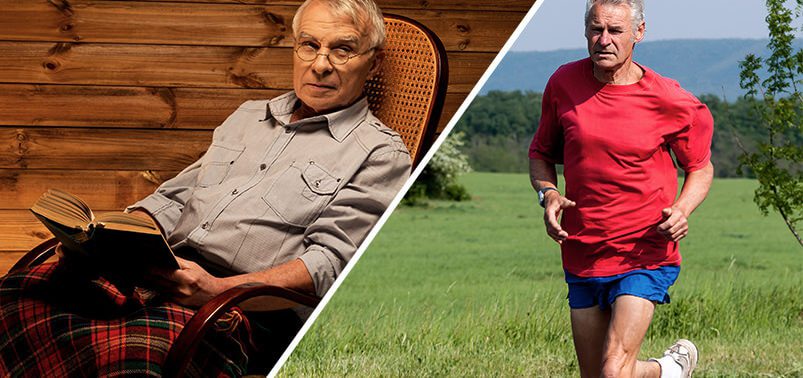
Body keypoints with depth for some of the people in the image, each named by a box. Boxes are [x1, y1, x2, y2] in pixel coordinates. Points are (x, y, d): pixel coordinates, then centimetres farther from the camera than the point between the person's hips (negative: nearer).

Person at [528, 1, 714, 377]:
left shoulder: (669, 101, -7)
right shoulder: (563, 83, 0)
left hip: (645, 257, -4)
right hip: (582, 257, 4)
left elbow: (700, 167, 7)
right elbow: (541, 153, 14)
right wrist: (548, 194, -7)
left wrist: (682, 210, -13)